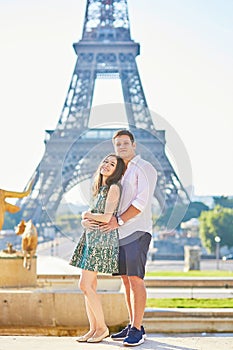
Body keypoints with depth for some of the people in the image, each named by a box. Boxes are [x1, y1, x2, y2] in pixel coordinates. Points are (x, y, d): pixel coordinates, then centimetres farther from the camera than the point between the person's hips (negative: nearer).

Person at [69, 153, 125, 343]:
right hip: (91, 238, 9)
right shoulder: (100, 188, 18)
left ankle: (102, 327, 1)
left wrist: (88, 214, -1)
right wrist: (86, 220, -4)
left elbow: (106, 217, -18)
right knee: (89, 286, 6)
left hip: (103, 240, -9)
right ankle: (93, 328, 12)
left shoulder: (114, 188, -10)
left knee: (85, 285, -10)